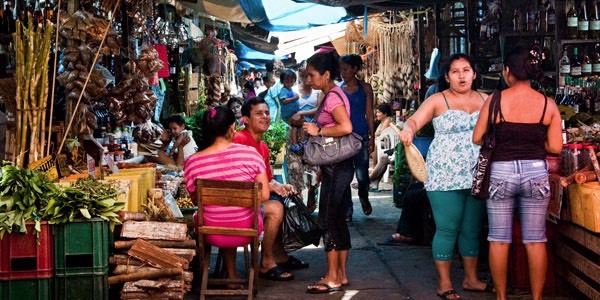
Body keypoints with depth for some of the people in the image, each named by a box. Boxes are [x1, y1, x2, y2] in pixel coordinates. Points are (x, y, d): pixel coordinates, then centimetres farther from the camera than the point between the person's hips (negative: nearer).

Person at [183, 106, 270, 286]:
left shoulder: (193, 162, -13)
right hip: (246, 231, -1)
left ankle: (231, 273, 41)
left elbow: (196, 200, 3)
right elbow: (264, 195, -10)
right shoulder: (250, 153, -16)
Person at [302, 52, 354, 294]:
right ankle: (341, 274, 18)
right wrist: (323, 169, 19)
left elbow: (346, 127, -29)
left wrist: (318, 131, -17)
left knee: (327, 220, -6)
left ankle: (332, 278, -1)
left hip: (336, 168, -10)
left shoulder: (333, 96, -14)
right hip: (337, 167, 10)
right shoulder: (333, 95, 15)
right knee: (338, 220, 12)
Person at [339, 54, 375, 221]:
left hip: (361, 136, -2)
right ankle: (347, 210, 12)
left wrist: (372, 138, -1)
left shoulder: (365, 88, 3)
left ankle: (364, 199, 29)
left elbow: (369, 115, 3)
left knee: (362, 174, -2)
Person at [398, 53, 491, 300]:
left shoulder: (486, 100, 10)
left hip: (477, 176, 4)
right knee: (448, 230, -1)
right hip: (445, 176, -4)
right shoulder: (438, 101, -2)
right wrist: (408, 130, -35)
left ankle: (471, 278, 24)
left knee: (473, 229, 12)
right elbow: (414, 121, -13)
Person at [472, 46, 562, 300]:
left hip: (501, 172, -1)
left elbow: (477, 139, -1)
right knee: (535, 240, 9)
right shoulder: (548, 104, -3)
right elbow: (555, 148, -3)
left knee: (499, 239, 9)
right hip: (536, 172, 1)